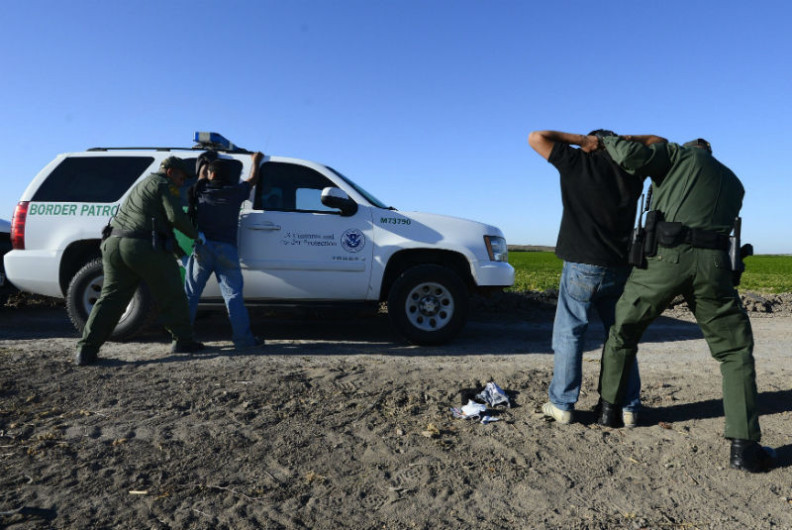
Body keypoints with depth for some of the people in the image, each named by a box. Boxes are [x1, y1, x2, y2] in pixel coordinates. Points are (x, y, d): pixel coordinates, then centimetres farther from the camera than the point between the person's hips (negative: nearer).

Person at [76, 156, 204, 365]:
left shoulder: (141, 186, 33)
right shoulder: (164, 185, 3)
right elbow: (176, 217, -11)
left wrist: (179, 252, 34)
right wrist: (195, 234, 6)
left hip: (114, 244, 8)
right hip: (143, 247, -8)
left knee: (110, 298, 8)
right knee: (171, 295, 5)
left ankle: (86, 349, 2)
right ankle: (183, 341, 13)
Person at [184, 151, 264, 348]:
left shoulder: (202, 189, 8)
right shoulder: (236, 191, 6)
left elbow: (201, 173, 31)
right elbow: (253, 179, 26)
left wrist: (206, 160, 51)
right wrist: (256, 161, 44)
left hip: (202, 247, 1)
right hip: (226, 248, -1)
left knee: (190, 293, 8)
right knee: (233, 295, 1)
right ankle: (243, 338, 0)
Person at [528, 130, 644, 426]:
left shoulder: (578, 162, -1)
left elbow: (536, 137, 4)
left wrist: (581, 140, 4)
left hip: (582, 267, -4)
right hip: (620, 269, 4)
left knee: (568, 334, 4)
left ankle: (562, 405, 9)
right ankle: (629, 408, 18)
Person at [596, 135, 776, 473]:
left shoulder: (679, 154, 17)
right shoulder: (733, 183, 31)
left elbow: (631, 155, -3)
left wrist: (609, 141, 18)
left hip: (666, 257, -3)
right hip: (712, 263, 3)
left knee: (623, 331, 17)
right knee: (735, 351, 15)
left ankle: (609, 407, 25)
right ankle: (744, 446, 7)